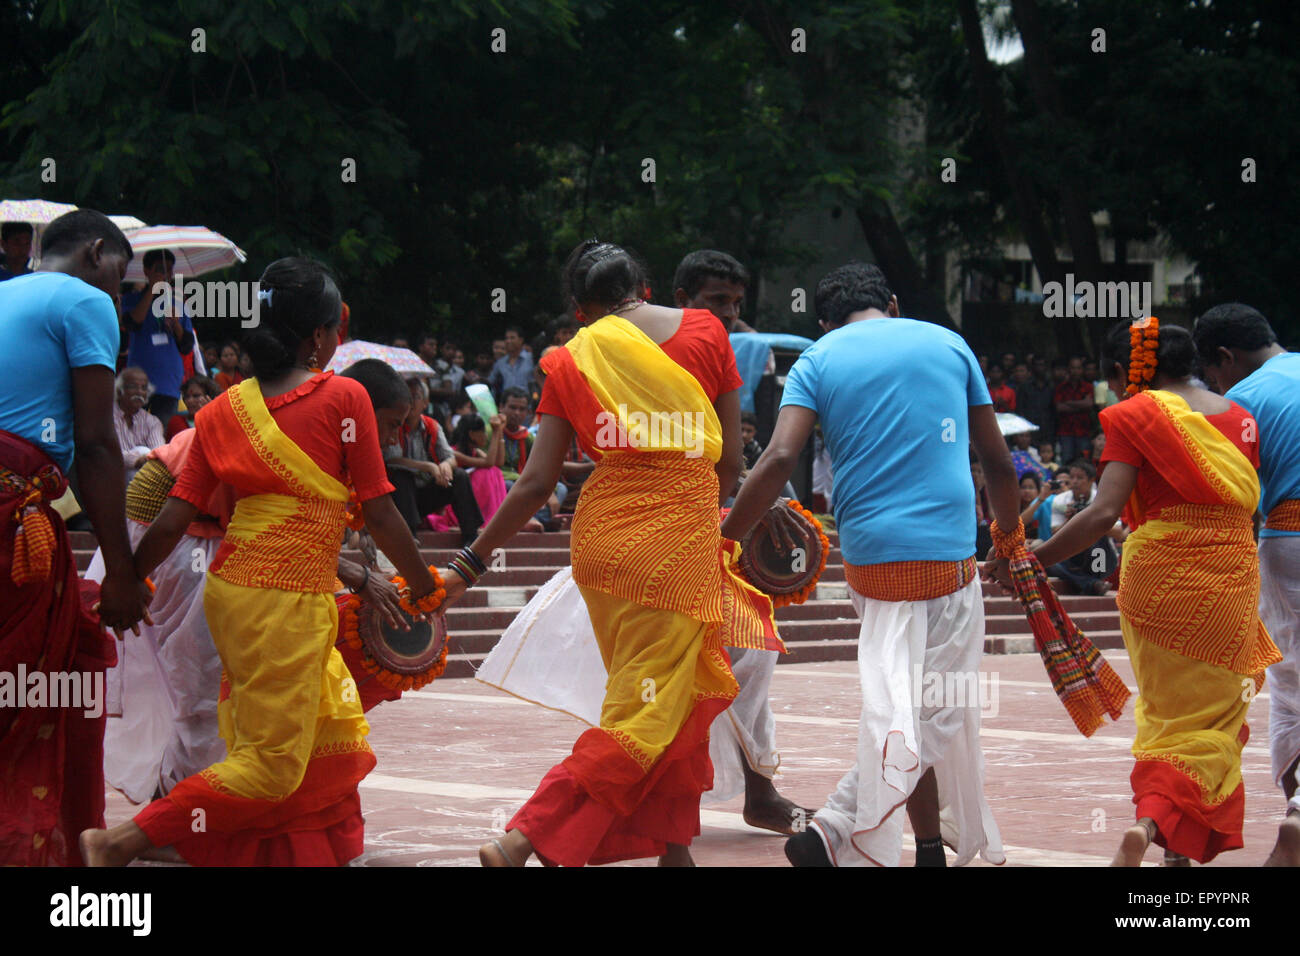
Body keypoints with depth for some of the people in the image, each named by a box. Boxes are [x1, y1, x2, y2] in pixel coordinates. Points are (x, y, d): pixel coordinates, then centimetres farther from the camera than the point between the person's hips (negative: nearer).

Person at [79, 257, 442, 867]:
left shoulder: (223, 410, 7)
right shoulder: (343, 398, -6)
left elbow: (172, 519, 3)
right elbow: (379, 514, -4)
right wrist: (424, 585, 9)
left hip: (231, 587, 8)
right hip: (292, 600, -8)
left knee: (331, 727, 25)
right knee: (273, 766, -6)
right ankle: (121, 843, -15)